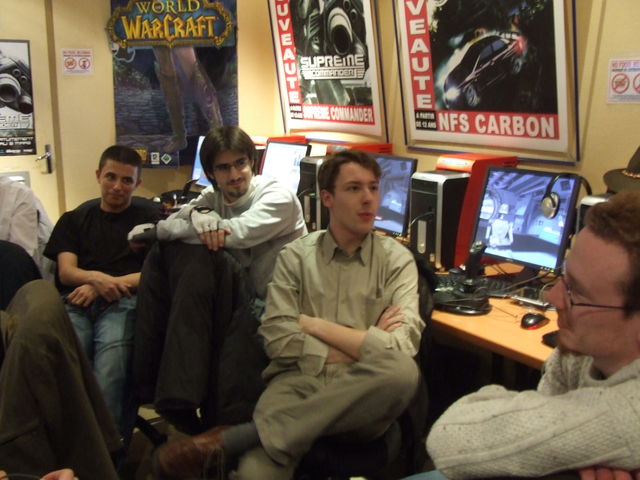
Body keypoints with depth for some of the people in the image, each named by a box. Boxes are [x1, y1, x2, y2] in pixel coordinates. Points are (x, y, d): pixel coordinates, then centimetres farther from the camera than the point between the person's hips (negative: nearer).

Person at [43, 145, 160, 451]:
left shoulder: (150, 218, 23)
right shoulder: (74, 220, 28)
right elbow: (65, 272, 14)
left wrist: (108, 285, -3)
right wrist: (96, 278, -9)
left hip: (123, 303, -1)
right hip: (77, 303, 2)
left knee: (110, 371, -33)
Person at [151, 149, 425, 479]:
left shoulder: (397, 260, 7)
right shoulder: (295, 256, 9)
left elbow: (401, 348, -7)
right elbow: (277, 339, -3)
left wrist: (314, 325, -3)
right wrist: (361, 346, -4)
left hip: (361, 395, 4)